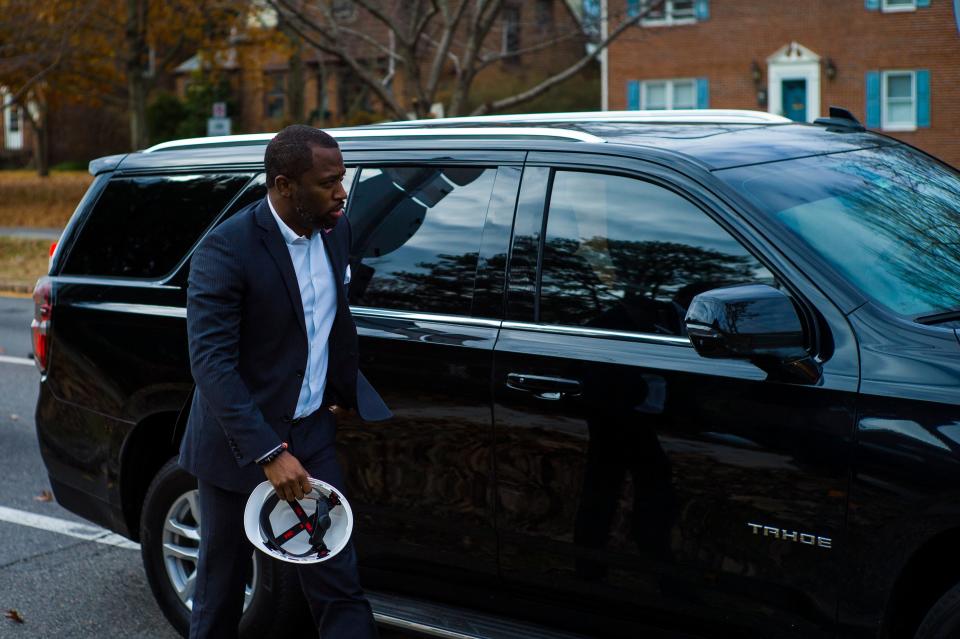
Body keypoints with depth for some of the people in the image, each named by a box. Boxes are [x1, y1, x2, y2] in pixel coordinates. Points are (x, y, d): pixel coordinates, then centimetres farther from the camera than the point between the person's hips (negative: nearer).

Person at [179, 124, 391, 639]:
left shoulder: (336, 231, 0)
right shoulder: (225, 249, -21)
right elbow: (210, 361, -26)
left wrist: (345, 393, 17)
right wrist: (268, 453, -30)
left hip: (312, 434, 5)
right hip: (238, 444, -5)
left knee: (339, 585, 3)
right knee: (221, 584, 14)